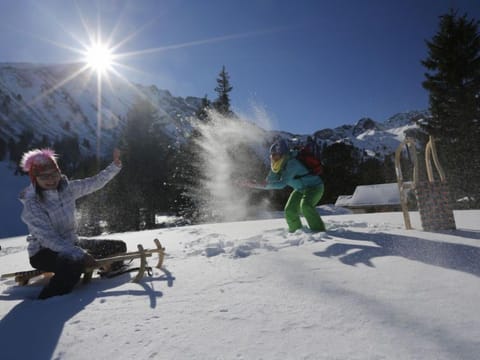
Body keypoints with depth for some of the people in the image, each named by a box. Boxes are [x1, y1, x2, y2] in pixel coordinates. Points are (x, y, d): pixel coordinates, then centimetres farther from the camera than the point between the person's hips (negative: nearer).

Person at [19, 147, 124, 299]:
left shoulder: (67, 188, -7)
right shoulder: (32, 204, -23)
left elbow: (95, 182, 0)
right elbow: (49, 238, -30)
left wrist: (115, 165, -14)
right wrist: (80, 254, -40)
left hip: (71, 244, 6)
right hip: (44, 253, -6)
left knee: (118, 247, -1)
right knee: (74, 263, -38)